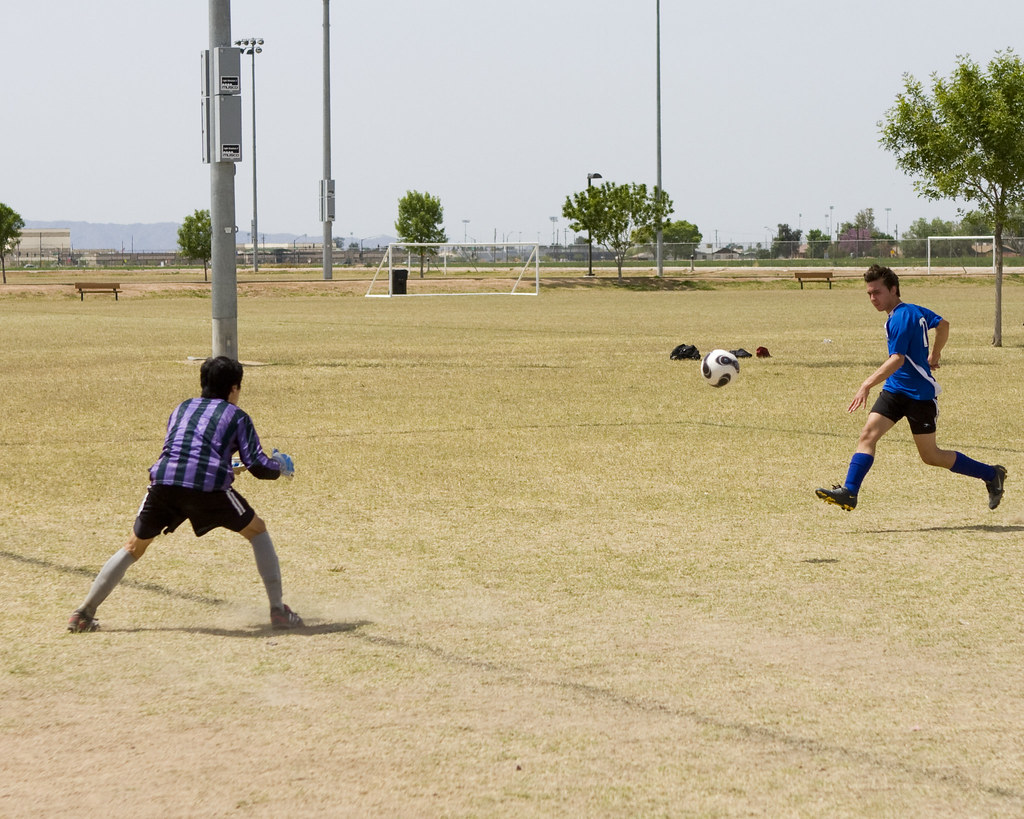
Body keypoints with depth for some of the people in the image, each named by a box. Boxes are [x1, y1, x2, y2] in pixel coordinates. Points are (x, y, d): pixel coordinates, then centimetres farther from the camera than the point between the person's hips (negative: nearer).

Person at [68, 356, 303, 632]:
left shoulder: (182, 409, 30)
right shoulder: (236, 416, 18)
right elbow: (258, 466, 9)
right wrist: (280, 467, 31)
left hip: (164, 482, 3)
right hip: (209, 485, -3)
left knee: (133, 548, 20)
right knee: (257, 531, 19)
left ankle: (83, 614, 13)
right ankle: (278, 611, 15)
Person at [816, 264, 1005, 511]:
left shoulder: (900, 319, -19)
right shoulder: (915, 310, 9)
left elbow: (897, 360, -28)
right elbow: (943, 324, 25)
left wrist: (867, 385, -32)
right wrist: (934, 355, 37)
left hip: (920, 395, -9)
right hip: (895, 390, 9)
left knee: (931, 456, 1)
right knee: (868, 434, -8)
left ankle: (991, 474, 16)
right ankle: (849, 492, -16)